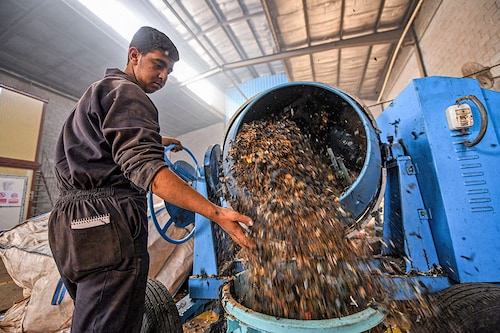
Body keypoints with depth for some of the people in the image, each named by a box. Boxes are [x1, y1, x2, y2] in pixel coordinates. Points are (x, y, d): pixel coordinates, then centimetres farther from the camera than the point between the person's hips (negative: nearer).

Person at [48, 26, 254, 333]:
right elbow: (144, 168, -25)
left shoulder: (98, 92, 26)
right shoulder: (126, 93, -8)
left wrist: (157, 142, 43)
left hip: (74, 221, 11)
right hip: (108, 221, -11)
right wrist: (216, 213, -31)